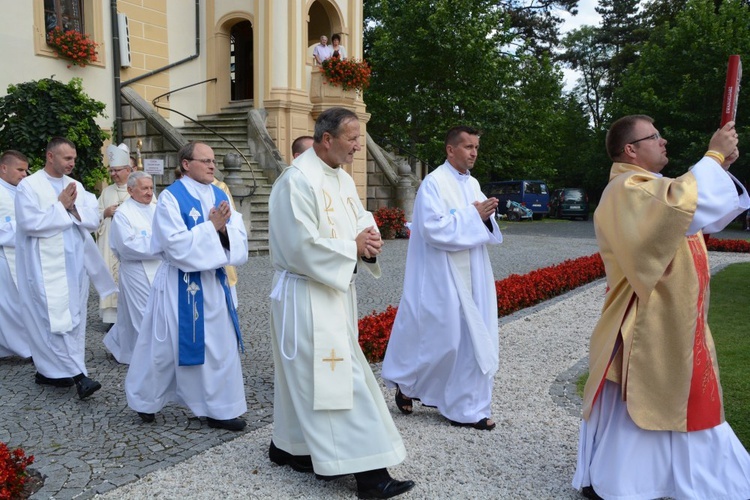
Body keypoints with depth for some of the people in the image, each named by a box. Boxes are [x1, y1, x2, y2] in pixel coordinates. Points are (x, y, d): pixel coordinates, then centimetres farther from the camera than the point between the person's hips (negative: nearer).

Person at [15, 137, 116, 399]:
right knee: (57, 319, -7)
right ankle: (77, 375, -6)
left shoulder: (76, 186, 11)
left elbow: (93, 220, 5)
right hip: (47, 267, -6)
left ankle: (48, 370, 22)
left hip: (75, 264, 6)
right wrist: (61, 206, -11)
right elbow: (30, 223, -17)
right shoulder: (29, 185, -5)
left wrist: (74, 207, -11)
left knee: (73, 317, 9)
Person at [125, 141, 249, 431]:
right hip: (180, 285, -5)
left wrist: (224, 228, -18)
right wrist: (211, 227, -19)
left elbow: (239, 237, 1)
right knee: (166, 345, 8)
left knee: (220, 345, 7)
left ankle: (219, 409, 20)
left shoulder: (220, 196, 7)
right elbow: (177, 244, -21)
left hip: (213, 283, 6)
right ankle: (145, 400, 32)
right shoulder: (171, 197, -11)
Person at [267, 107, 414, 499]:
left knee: (308, 376, 18)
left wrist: (370, 239, -9)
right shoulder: (298, 181, -18)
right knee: (339, 378, -6)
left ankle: (288, 447, 34)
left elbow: (361, 219, 15)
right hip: (307, 294, -9)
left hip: (335, 291, 9)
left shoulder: (342, 178, 10)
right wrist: (354, 247, -15)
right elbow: (302, 247, -24)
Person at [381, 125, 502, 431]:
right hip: (443, 277, -8)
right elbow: (434, 229, -22)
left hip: (472, 278, 8)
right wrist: (473, 215, -17)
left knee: (472, 339, 8)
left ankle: (466, 408, 21)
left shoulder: (473, 184, 13)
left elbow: (481, 230, 16)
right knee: (442, 338, -1)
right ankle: (406, 383, 26)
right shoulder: (434, 183, -11)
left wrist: (486, 216, -6)